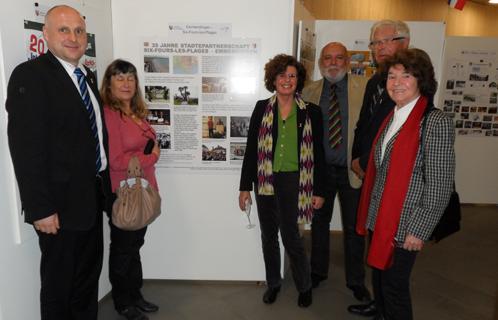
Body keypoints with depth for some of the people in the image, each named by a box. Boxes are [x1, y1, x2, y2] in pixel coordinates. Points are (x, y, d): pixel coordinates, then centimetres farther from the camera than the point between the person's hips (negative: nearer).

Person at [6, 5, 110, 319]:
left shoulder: (88, 76, 11)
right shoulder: (30, 75, -13)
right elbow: (26, 147, -18)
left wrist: (104, 185, 10)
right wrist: (40, 209, -20)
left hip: (92, 196, 8)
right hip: (61, 203, -7)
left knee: (89, 276, 21)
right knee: (59, 282, 10)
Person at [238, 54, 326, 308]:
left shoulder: (311, 112, 0)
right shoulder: (262, 109, 3)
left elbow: (318, 153, 2)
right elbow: (251, 149, 3)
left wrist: (319, 191, -1)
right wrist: (245, 187, 1)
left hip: (293, 181, -2)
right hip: (265, 180, 2)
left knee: (290, 236, -2)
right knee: (268, 235, 13)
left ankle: (304, 286, 24)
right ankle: (273, 283, 34)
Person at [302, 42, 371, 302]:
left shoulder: (365, 87, -7)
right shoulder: (309, 91, 2)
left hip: (352, 170, -2)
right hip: (320, 169, 2)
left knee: (354, 228, 10)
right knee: (319, 222, 17)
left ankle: (356, 280, 30)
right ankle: (318, 271, 37)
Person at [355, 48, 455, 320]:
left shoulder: (436, 122, -15)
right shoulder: (391, 118, 9)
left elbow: (440, 186, -16)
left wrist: (418, 231, -15)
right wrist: (370, 215, 13)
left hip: (403, 226, -7)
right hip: (378, 219, 7)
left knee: (394, 286, 7)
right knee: (379, 281, 20)